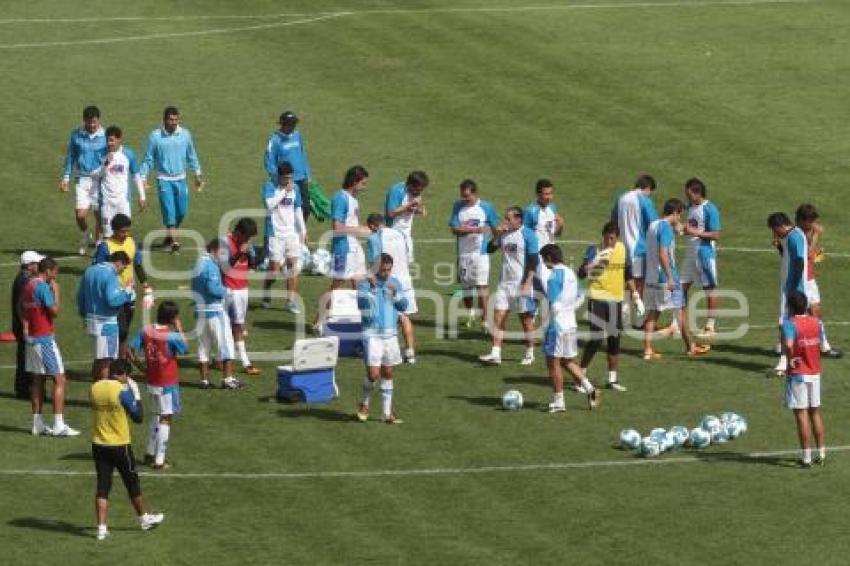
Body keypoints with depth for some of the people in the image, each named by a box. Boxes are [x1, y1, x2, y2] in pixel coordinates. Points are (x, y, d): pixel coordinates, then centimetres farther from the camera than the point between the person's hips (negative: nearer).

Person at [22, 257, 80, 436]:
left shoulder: (28, 285, 12)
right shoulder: (43, 287, -16)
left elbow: (23, 310, 17)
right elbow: (54, 311, -20)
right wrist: (56, 291, -9)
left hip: (32, 338, 9)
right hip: (45, 339, -9)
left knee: (38, 379, 12)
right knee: (59, 379, -6)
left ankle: (38, 424, 13)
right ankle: (59, 425, -11)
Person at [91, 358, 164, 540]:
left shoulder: (95, 388, -1)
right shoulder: (122, 391, -16)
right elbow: (137, 417, -9)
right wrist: (136, 395, 3)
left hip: (98, 444, 4)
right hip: (120, 445, -4)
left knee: (102, 486, 5)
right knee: (132, 483, 14)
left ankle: (102, 527, -1)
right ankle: (144, 519, 31)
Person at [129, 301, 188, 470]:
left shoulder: (145, 331, -6)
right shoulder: (172, 336, -20)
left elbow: (130, 351, -5)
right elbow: (186, 349, -2)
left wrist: (141, 367, 5)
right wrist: (179, 329, 2)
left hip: (152, 382, 6)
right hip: (168, 383, -6)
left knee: (157, 416, 24)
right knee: (166, 419, 3)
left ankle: (150, 453, 30)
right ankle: (159, 460, 2)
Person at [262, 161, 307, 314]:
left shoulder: (294, 189, 8)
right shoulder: (270, 187, -7)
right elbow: (269, 204, -24)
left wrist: (303, 231, 17)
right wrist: (284, 191, -21)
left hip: (292, 233, 5)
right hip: (275, 234, -5)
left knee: (294, 266, -1)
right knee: (274, 267, -2)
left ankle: (291, 301, 3)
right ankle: (266, 297, 20)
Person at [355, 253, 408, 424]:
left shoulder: (395, 283, 8)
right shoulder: (365, 284, -7)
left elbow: (403, 305, 6)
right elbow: (361, 303, -20)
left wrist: (395, 294, -13)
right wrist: (371, 287, -34)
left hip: (390, 334, 5)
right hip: (372, 334, -5)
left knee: (387, 374, 9)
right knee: (373, 374, -11)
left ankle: (387, 413, 16)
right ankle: (364, 403, 15)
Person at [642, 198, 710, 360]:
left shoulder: (653, 225, 12)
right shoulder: (666, 227, -15)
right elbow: (663, 254, -24)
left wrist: (676, 230, 23)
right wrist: (670, 278, -25)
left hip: (651, 277, 8)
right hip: (665, 277, -8)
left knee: (652, 313, 7)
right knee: (680, 311, 4)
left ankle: (647, 350, 2)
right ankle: (691, 347, 12)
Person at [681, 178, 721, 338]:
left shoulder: (710, 209, -14)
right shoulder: (691, 207, 10)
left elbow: (715, 235, -17)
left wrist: (695, 232, -23)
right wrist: (683, 228, 0)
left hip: (705, 254, -8)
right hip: (690, 253, 8)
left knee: (710, 289, 1)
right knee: (682, 286, 7)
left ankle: (710, 326, 8)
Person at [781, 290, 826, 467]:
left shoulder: (789, 323, -16)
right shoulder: (816, 322, 3)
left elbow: (788, 345, -32)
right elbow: (820, 344, 12)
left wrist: (790, 359, -17)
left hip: (798, 374, -6)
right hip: (815, 373, 6)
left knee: (801, 414, -2)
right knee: (815, 412, 16)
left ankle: (806, 457, -1)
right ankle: (821, 454, 20)